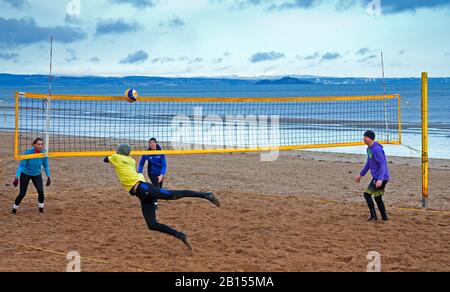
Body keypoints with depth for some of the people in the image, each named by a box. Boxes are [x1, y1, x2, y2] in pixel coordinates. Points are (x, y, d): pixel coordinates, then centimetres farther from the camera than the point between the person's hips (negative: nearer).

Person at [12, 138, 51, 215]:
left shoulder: (44, 153, -17)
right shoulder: (28, 153, -26)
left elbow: (46, 166, -2)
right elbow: (21, 166, -23)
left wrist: (48, 177, -5)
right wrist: (17, 178, -29)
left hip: (37, 175, 2)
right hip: (25, 174, -2)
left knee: (41, 191, -17)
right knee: (22, 193, -5)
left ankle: (41, 209, 3)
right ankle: (14, 209, 19)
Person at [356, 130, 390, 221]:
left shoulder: (376, 149, -19)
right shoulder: (369, 149, 11)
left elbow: (382, 164, -24)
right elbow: (368, 163, 24)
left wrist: (380, 179, -31)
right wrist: (361, 174, 27)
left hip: (382, 178, -10)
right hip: (377, 177, 10)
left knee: (367, 194, -8)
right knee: (377, 197, 15)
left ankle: (373, 216, -2)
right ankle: (384, 218, 21)